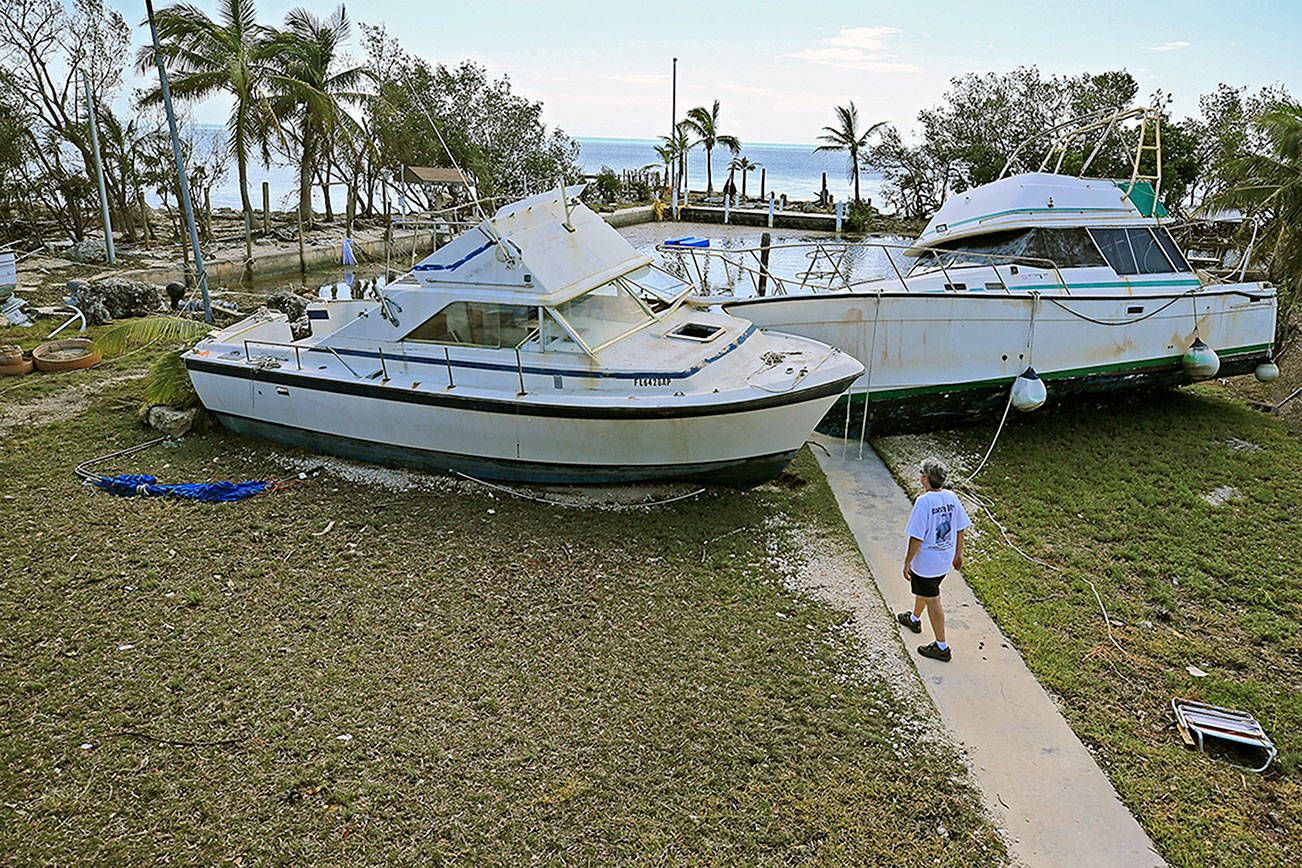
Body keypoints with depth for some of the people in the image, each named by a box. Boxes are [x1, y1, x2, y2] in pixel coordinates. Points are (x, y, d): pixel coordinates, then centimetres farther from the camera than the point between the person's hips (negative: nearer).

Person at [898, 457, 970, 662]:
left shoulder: (924, 501, -25)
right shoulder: (952, 497, -4)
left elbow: (916, 537, -23)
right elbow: (960, 529, 5)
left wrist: (907, 562, -13)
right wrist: (958, 554, 19)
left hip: (926, 561, -8)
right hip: (945, 559, 8)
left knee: (932, 601, 4)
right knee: (923, 589, 30)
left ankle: (942, 648, 13)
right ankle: (914, 619, 54)